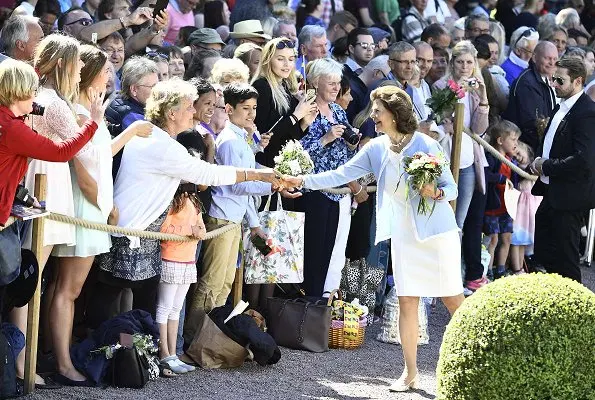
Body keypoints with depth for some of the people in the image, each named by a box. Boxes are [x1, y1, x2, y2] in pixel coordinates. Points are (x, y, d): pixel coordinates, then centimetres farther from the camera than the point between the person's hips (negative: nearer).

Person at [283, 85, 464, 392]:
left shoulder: (426, 145, -12)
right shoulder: (376, 149, 1)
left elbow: (452, 188, -5)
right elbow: (340, 175, -1)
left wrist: (436, 193, -26)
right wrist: (302, 181, -9)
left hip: (437, 231, -4)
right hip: (403, 234, 4)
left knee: (452, 298, 0)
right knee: (407, 301, 2)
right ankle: (410, 372, 9)